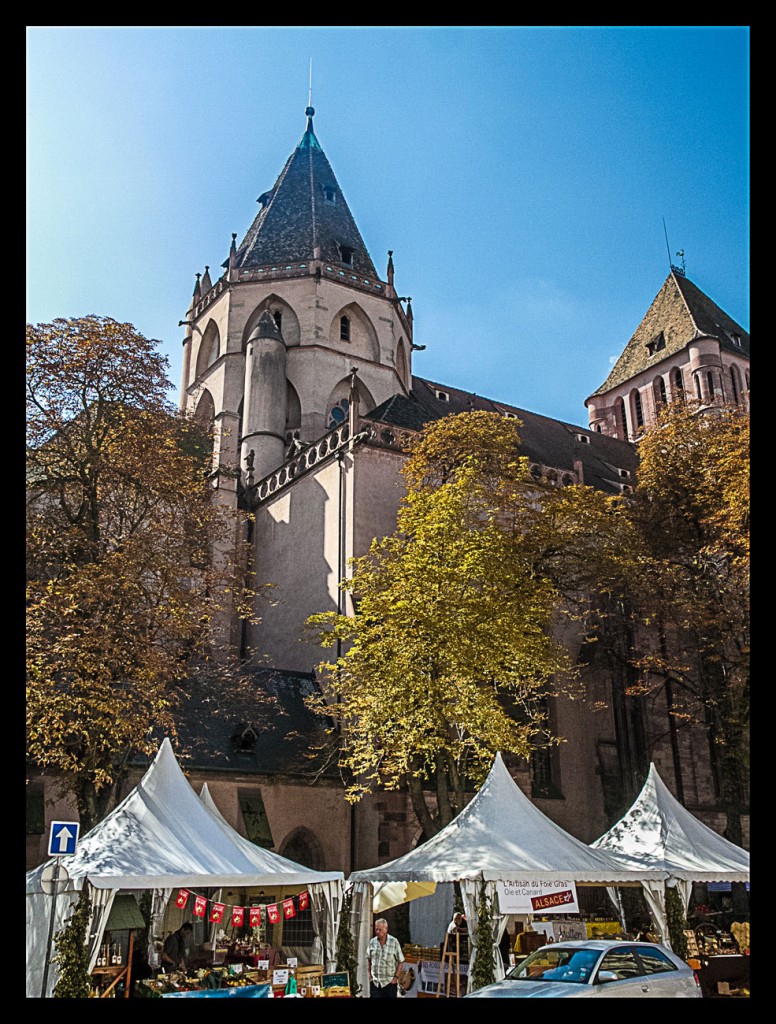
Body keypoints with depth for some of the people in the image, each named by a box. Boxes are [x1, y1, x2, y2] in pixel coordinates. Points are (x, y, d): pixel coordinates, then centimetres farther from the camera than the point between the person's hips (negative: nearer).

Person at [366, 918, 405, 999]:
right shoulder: (372, 942, 2)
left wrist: (396, 977, -7)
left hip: (389, 983, -3)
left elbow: (400, 962, -2)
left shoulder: (394, 942, -7)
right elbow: (368, 959, 14)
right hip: (374, 982, 3)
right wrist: (369, 974, 6)